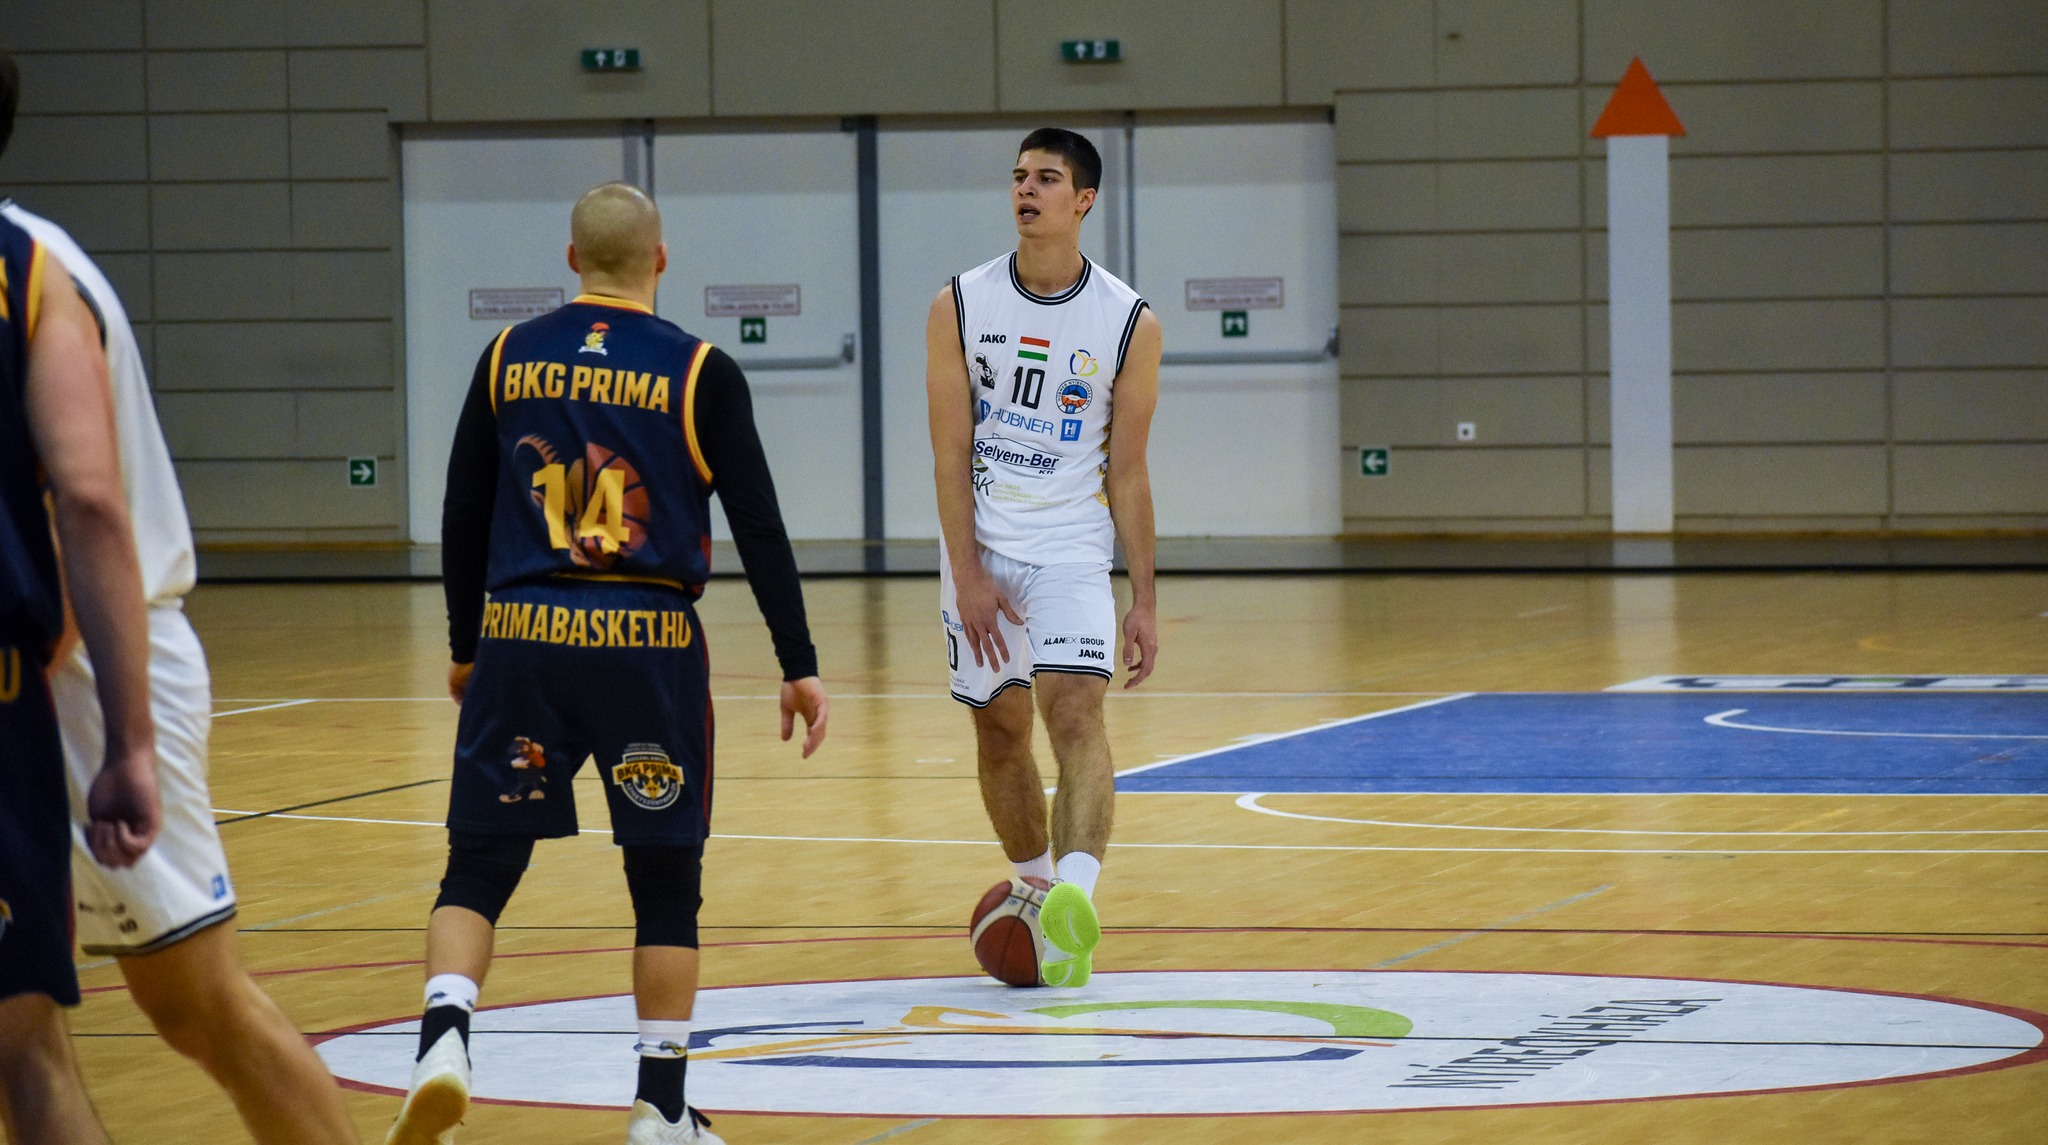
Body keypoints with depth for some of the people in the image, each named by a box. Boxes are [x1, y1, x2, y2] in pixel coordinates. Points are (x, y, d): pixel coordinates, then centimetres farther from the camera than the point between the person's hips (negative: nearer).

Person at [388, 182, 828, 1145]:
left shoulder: (508, 359, 7)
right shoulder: (700, 374, -1)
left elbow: (461, 518, 12)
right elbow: (759, 530, -1)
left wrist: (466, 646, 24)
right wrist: (798, 666, 6)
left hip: (521, 639, 2)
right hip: (647, 645, -2)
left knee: (478, 867, 7)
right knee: (665, 881, 9)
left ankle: (444, 1038, -17)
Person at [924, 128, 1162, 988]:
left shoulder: (1128, 323, -3)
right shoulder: (960, 307, -2)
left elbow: (1127, 473, 1)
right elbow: (950, 455, -3)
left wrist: (1144, 602, -1)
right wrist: (968, 575, -11)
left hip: (1073, 550, -2)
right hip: (980, 549, 2)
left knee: (1075, 712, -20)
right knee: (999, 729, 10)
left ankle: (1076, 899, -35)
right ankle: (1035, 893, 28)